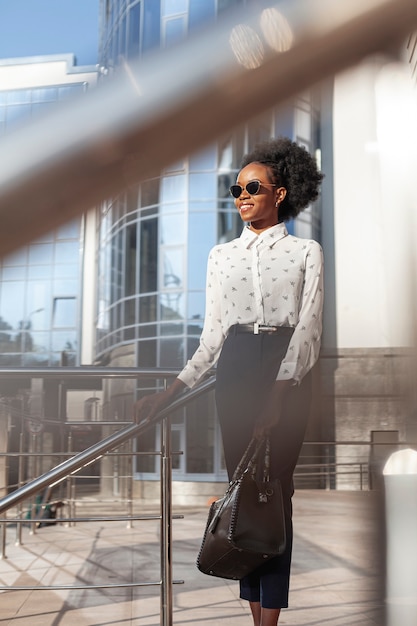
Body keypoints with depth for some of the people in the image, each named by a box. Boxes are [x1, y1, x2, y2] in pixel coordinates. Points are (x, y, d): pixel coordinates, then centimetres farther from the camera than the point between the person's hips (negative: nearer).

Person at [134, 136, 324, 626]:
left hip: (288, 369, -3)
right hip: (235, 368, 3)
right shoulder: (221, 255, 13)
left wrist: (277, 393, -17)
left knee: (277, 486, -6)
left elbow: (308, 328, -5)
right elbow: (212, 335, 10)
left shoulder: (305, 252, 5)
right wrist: (172, 392, 1)